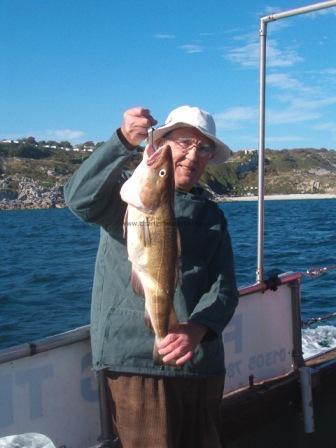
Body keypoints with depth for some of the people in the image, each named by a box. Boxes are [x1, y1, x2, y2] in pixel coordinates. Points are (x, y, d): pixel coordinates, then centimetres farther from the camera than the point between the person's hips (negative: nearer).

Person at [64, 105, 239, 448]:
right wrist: (124, 142, -35)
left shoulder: (211, 215, 13)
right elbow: (79, 198, -21)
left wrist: (197, 328, -18)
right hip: (137, 361, -5)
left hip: (202, 361, 5)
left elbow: (224, 287, 2)